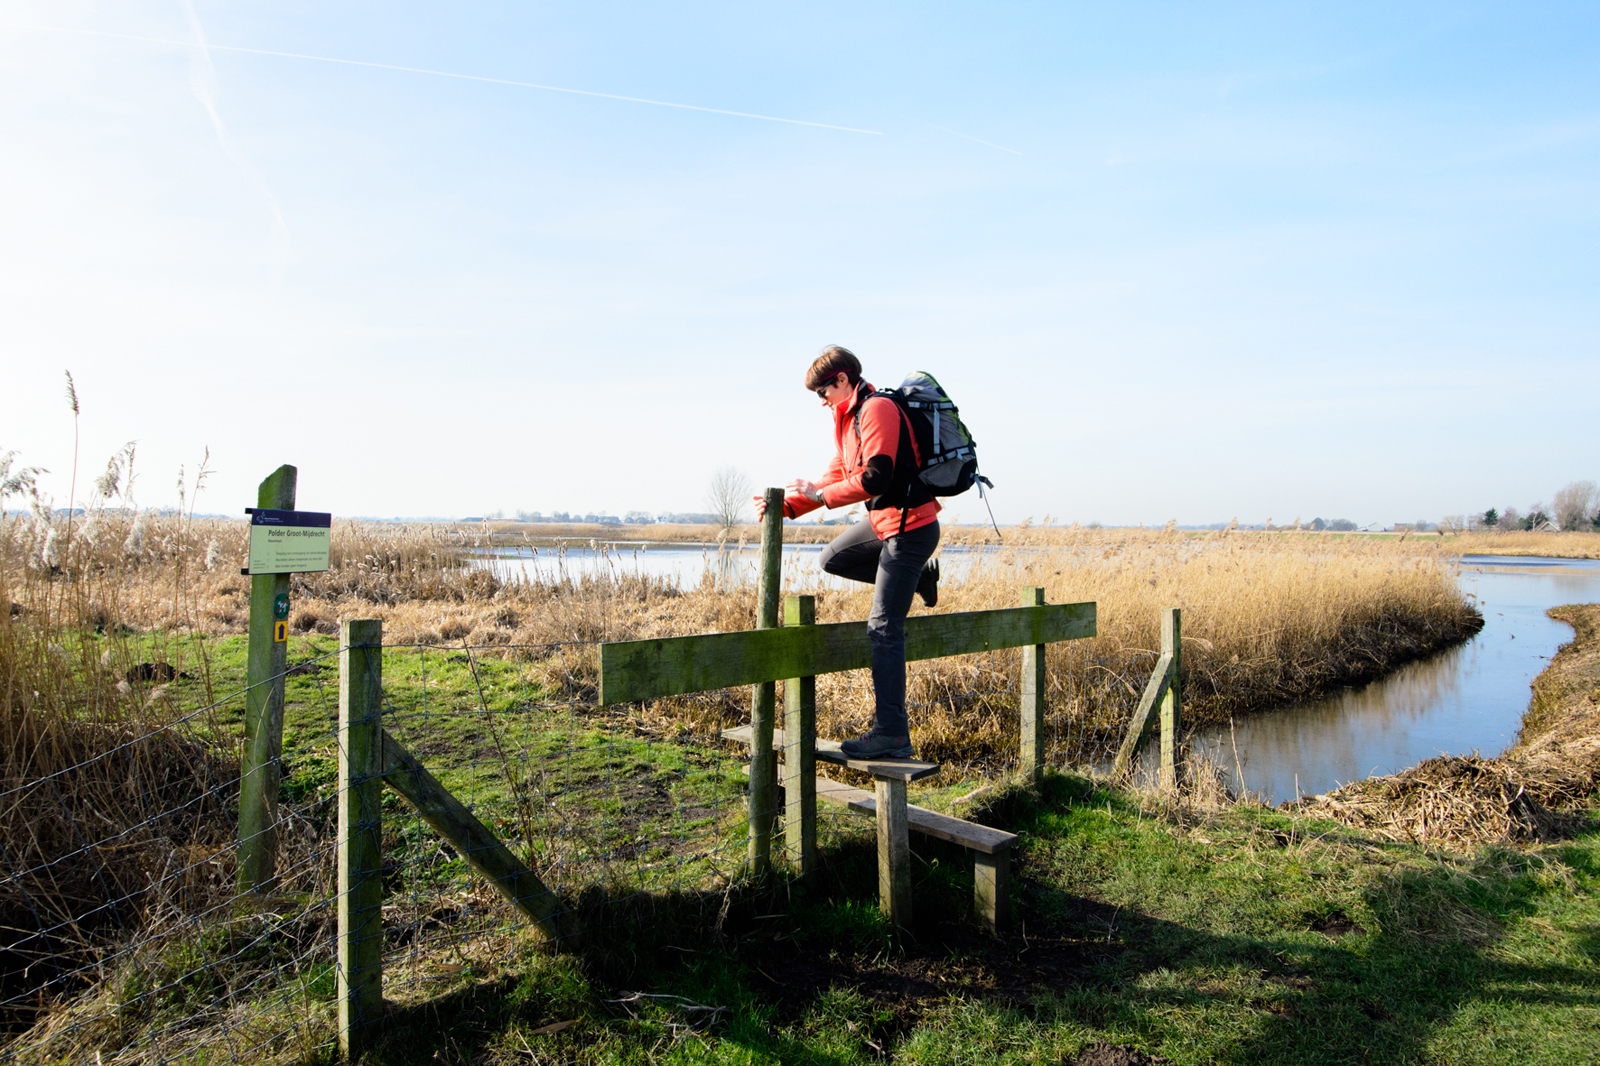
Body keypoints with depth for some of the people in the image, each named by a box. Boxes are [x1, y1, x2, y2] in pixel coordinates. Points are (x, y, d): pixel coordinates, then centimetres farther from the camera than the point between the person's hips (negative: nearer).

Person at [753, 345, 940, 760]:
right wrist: (786, 506, 6)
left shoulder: (878, 409, -17)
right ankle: (919, 575, 24)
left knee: (883, 627, -10)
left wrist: (819, 494, -14)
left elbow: (874, 479, -25)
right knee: (834, 558, 25)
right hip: (884, 522, 10)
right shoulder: (850, 418, 14)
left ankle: (891, 734, -6)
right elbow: (838, 477, 15)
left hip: (909, 526, -10)